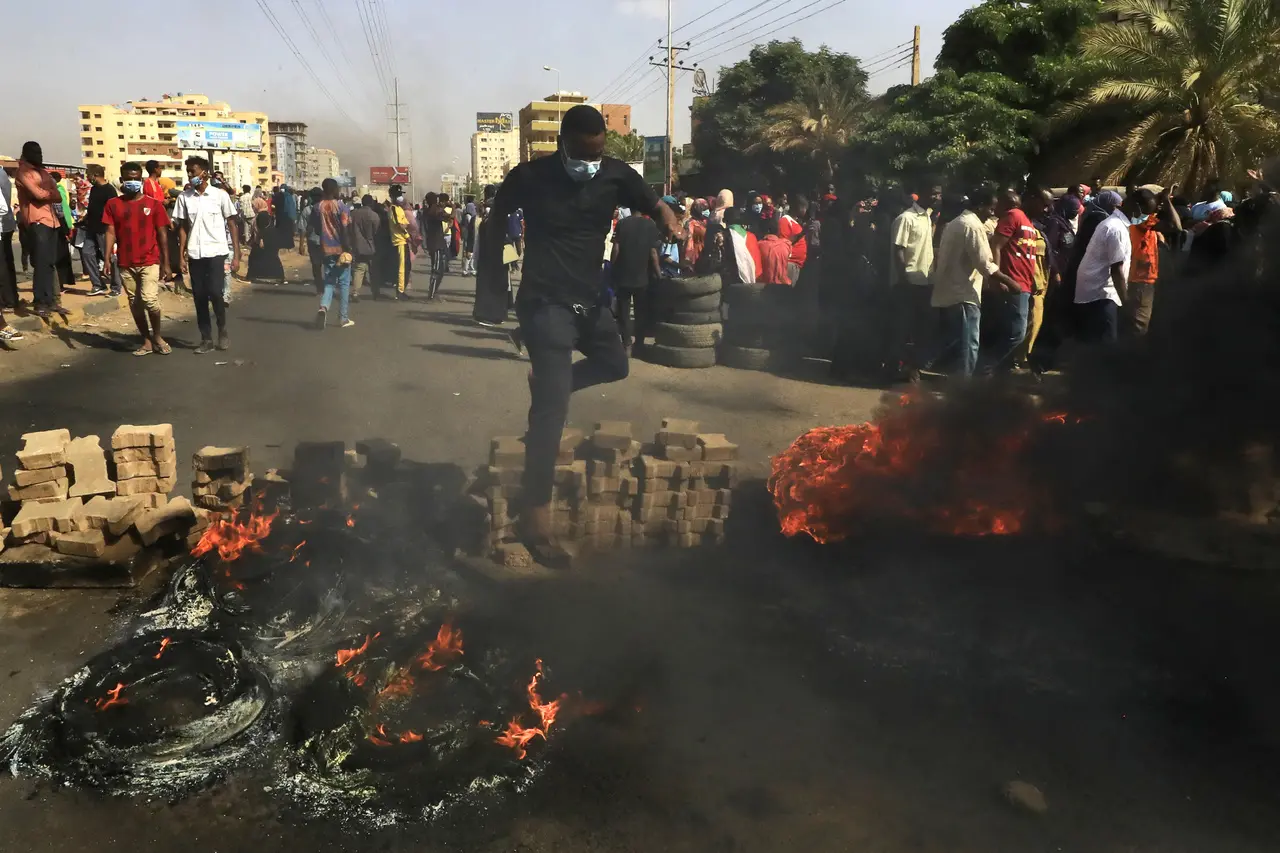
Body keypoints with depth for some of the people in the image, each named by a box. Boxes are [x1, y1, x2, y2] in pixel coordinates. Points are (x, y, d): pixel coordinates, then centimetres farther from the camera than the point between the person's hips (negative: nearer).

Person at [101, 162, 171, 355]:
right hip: (125, 264, 3)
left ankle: (157, 337, 7)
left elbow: (162, 235, 2)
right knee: (135, 303, 8)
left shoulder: (154, 204, 1)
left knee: (150, 299, -15)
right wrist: (107, 259, -8)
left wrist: (166, 263, -1)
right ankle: (147, 341, 19)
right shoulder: (112, 204, 5)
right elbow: (110, 232, 2)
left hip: (150, 262, -3)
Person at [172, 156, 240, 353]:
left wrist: (236, 254, -4)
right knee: (199, 298, 4)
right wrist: (181, 256, 2)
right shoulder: (184, 197, 5)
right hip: (195, 254, 3)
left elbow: (232, 224, 2)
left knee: (215, 294, -11)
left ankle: (222, 331, 13)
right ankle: (206, 339, 12)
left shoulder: (220, 195, -2)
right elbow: (182, 228, 8)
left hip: (216, 252, -3)